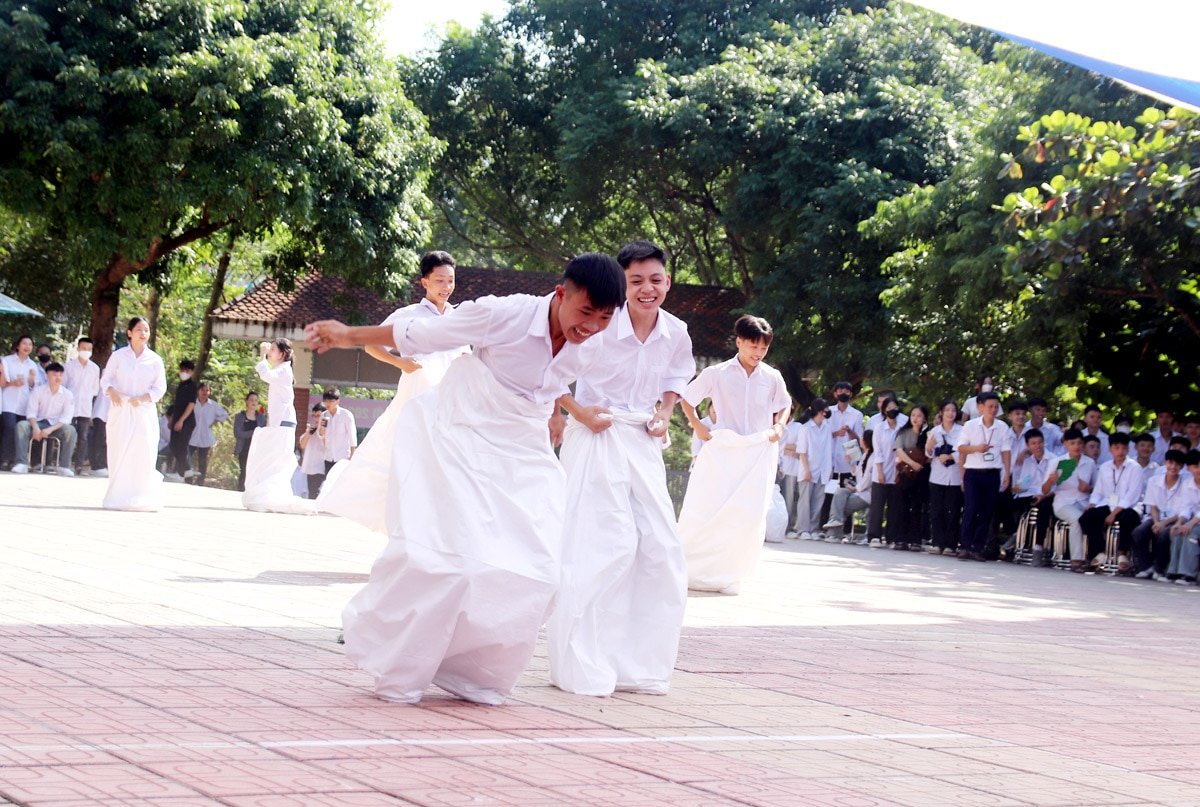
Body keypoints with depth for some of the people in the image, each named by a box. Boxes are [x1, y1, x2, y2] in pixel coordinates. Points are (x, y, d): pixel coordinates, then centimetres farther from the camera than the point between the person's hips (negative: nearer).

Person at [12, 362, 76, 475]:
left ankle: (64, 466, -29)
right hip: (39, 423, 1)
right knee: (21, 425, -29)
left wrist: (50, 429, -24)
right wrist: (35, 427, -23)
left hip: (57, 426, -1)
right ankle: (22, 464, -33)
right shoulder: (38, 391, 2)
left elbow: (66, 417, -9)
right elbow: (31, 411, -3)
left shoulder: (67, 394, -2)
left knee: (70, 430, -33)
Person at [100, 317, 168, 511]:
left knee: (144, 455, -7)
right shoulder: (118, 356, 3)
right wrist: (111, 391, -16)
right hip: (120, 410, 0)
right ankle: (117, 498, 3)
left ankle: (143, 499, -2)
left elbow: (160, 388, 4)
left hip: (144, 412, 0)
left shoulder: (155, 360, 4)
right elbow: (106, 379, 5)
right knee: (119, 454, -3)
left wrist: (142, 399, -13)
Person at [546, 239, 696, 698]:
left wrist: (664, 413, 4)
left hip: (644, 444, 6)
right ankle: (583, 670, -3)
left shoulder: (676, 334, 1)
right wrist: (577, 411, -12)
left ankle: (640, 667, 16)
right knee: (608, 546, -12)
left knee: (662, 549, 4)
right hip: (596, 437, -6)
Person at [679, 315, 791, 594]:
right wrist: (698, 427, -3)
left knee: (749, 516, -4)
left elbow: (785, 406, 19)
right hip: (723, 451, -1)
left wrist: (779, 427, 2)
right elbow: (686, 399, 8)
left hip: (759, 453, 1)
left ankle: (729, 575, 5)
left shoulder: (772, 378, 2)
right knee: (705, 511, -4)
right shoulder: (717, 374, -2)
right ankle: (694, 569, 7)